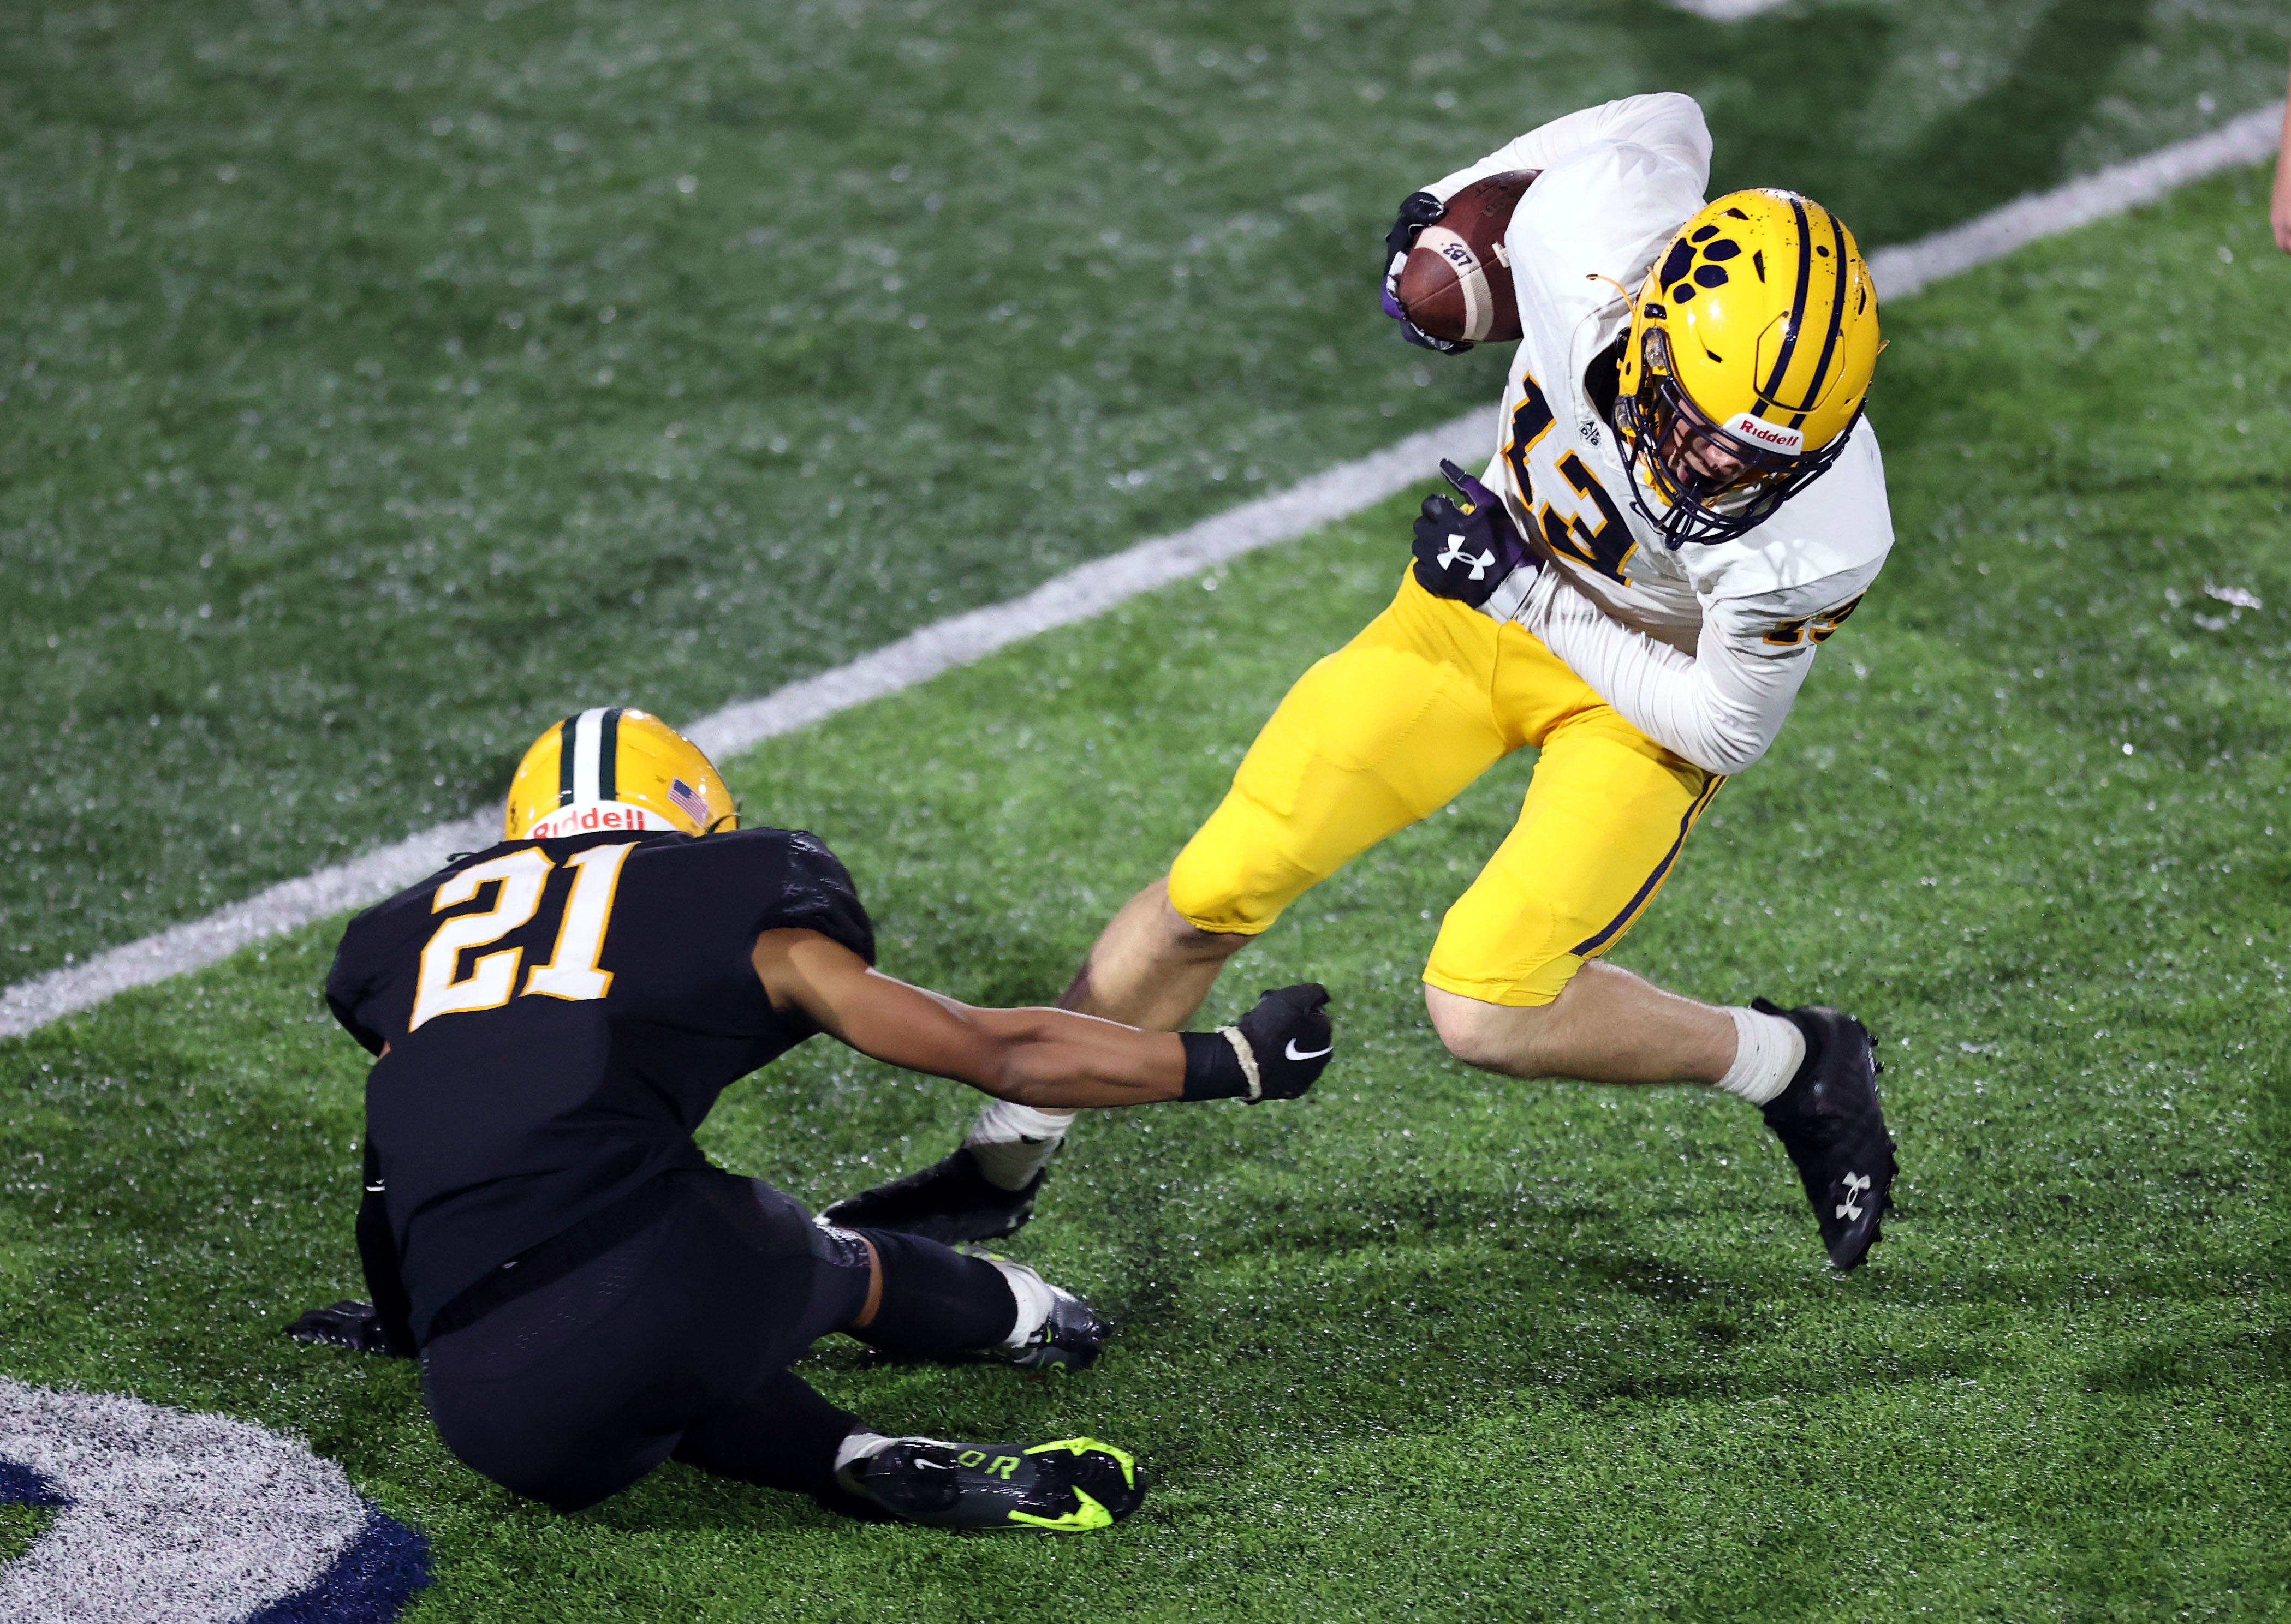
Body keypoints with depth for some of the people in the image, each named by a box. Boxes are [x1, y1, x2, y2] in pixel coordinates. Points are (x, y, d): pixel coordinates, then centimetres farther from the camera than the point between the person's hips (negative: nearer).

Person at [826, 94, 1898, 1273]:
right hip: (1492, 598, 4)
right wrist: (1448, 202, 3)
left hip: (1652, 697, -4)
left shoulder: (1821, 533, -37)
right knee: (1217, 888, -1)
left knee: (1485, 1011, -19)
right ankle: (1002, 1164, 18)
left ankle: (1796, 1066, 7)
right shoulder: (1586, 250, -33)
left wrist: (1529, 599, -23)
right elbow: (1666, 124, -8)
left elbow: (1725, 728, -19)